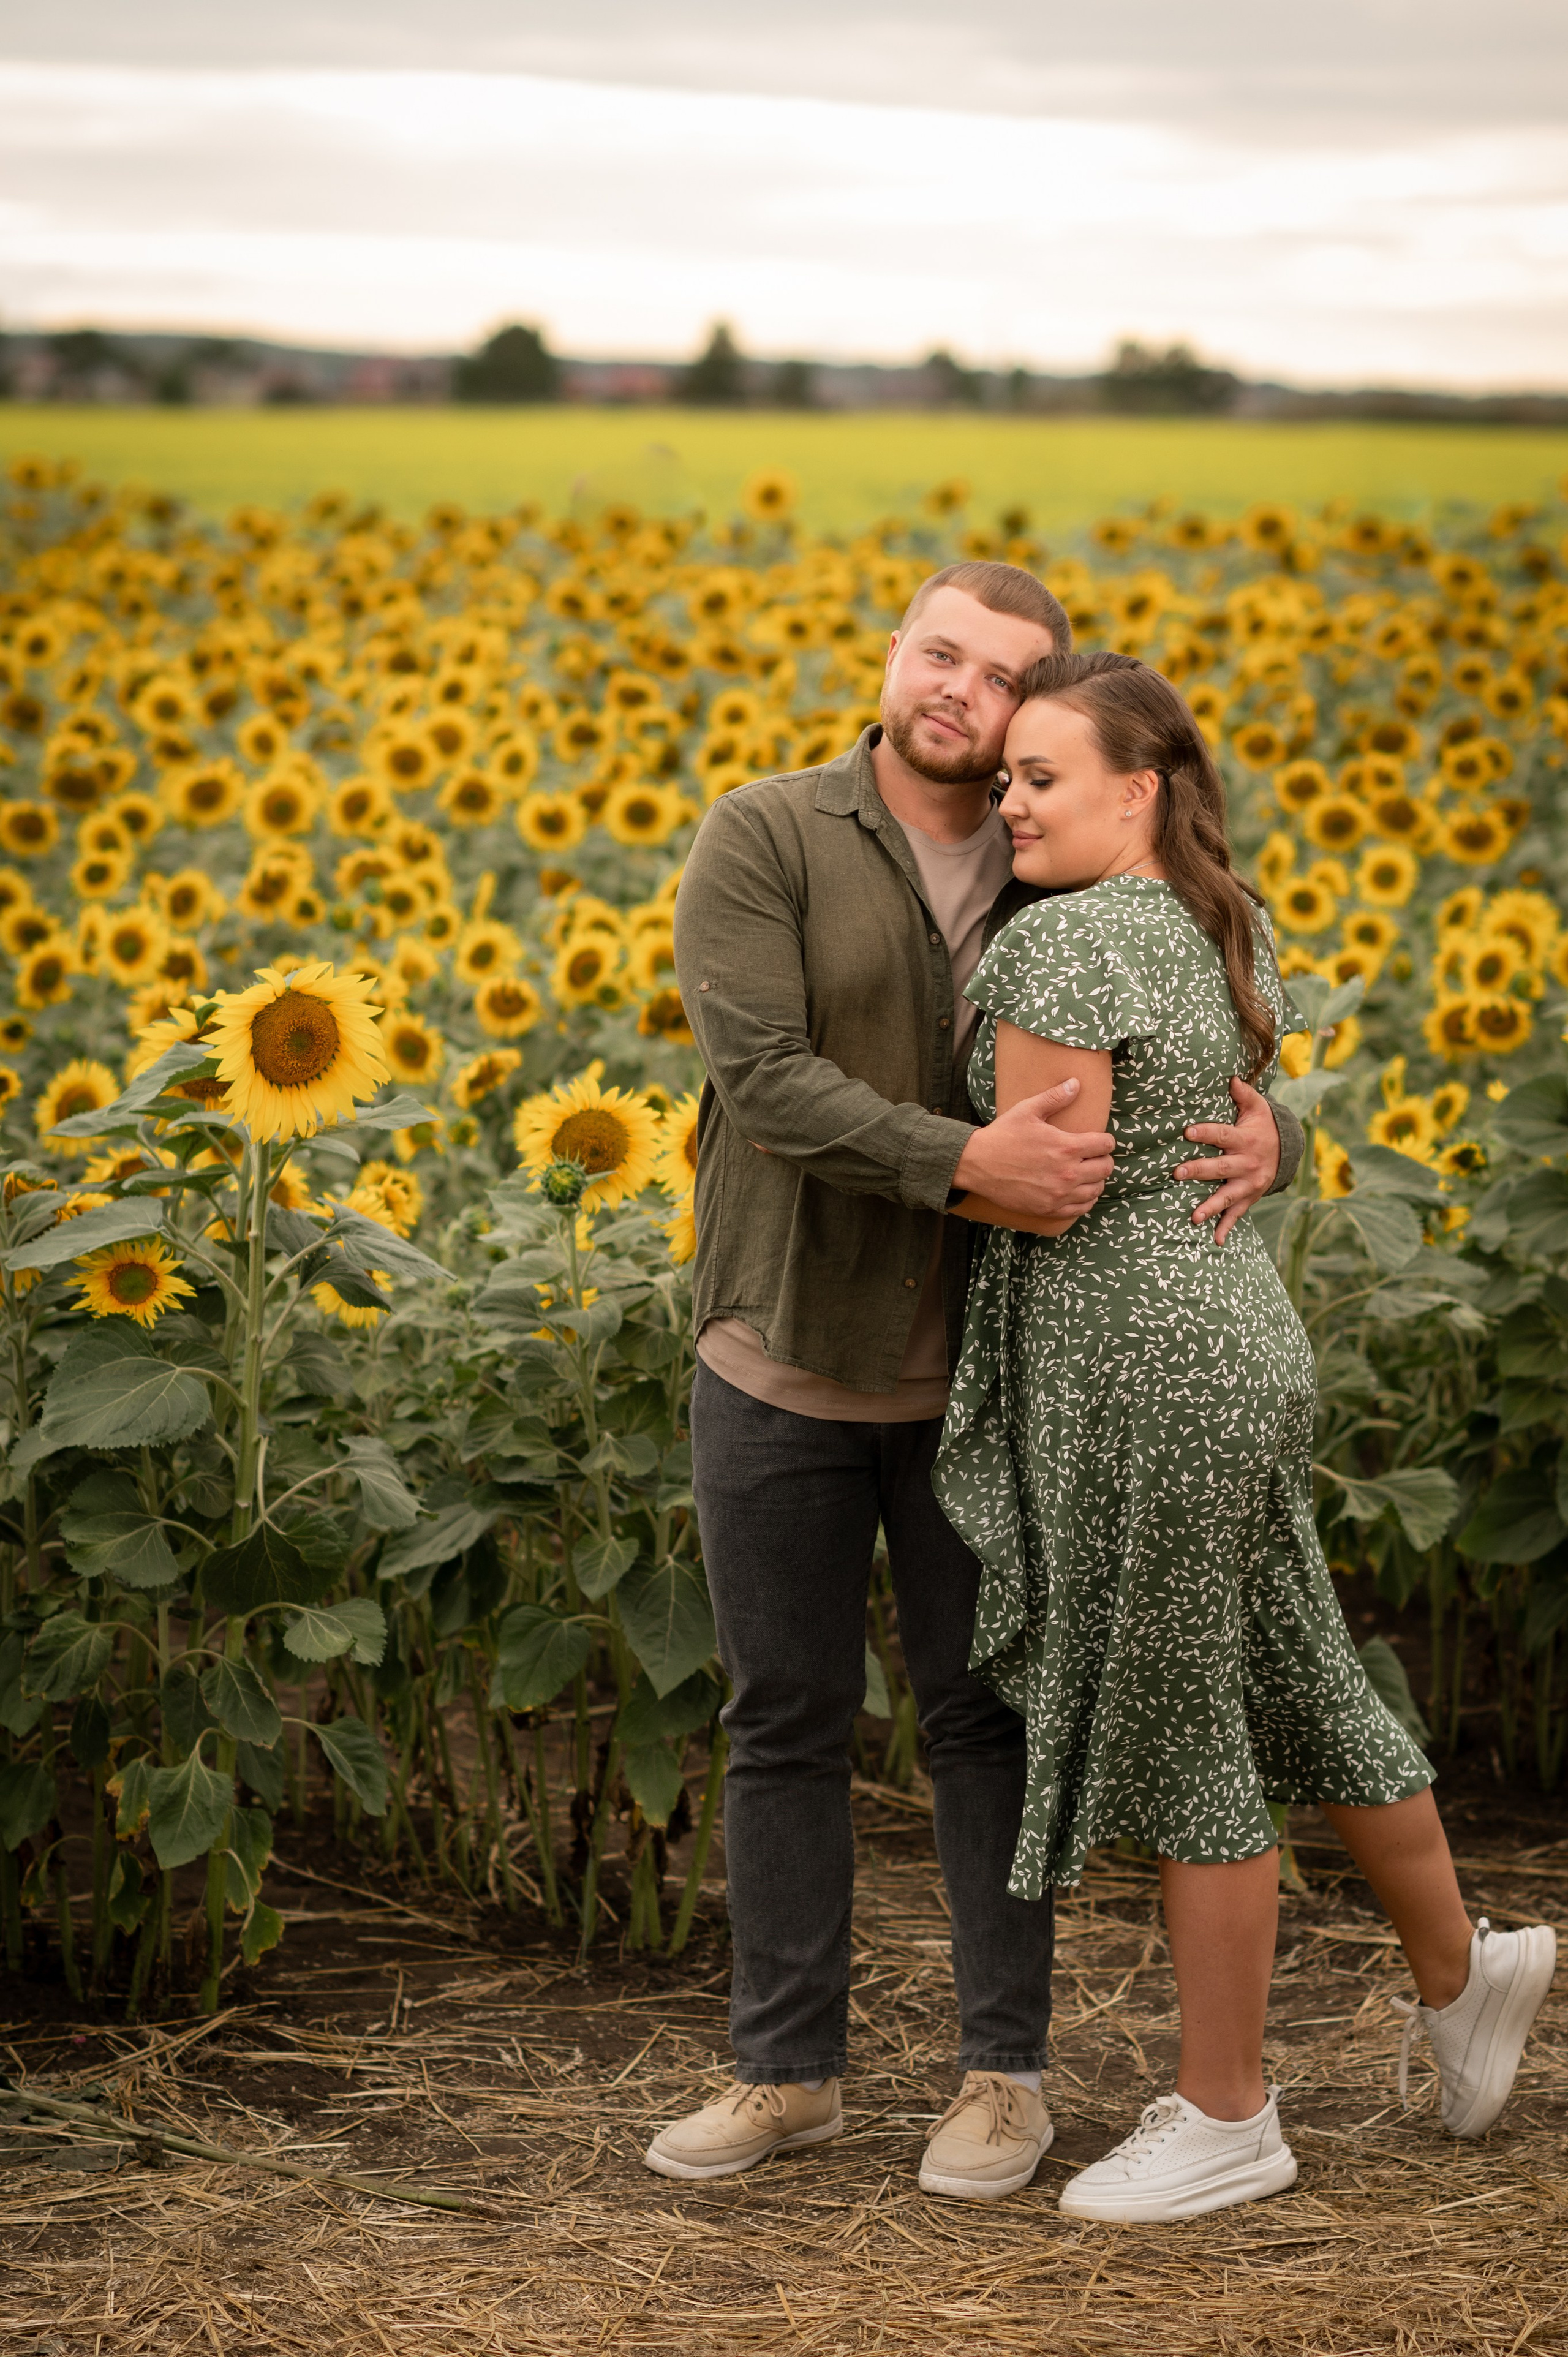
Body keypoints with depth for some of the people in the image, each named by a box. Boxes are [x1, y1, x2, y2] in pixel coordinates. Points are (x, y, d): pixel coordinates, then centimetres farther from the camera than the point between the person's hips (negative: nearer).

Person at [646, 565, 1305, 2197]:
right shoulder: (761, 844, -9)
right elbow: (762, 1080, -21)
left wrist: (1263, 1139, -21)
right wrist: (967, 1162, -33)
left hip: (973, 1379, 1)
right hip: (781, 1368, -1)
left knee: (985, 1718, 7)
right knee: (784, 1724, 8)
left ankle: (1004, 2074, 18)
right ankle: (785, 2067, 20)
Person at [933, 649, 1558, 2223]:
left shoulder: (1064, 943, -17)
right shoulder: (1219, 932, 11)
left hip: (1133, 1380, -9)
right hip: (1237, 1344, 9)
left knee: (1173, 1737, 2)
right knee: (1290, 1685, 23)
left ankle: (1225, 2120, 15)